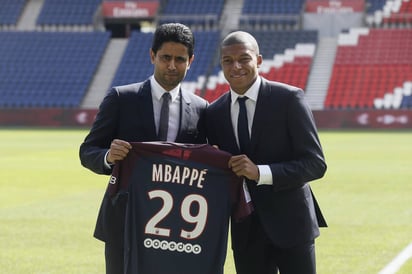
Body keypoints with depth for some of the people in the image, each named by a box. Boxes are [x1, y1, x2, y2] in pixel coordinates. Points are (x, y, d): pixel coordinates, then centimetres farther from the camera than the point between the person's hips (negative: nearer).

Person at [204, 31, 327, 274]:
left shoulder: (289, 99, -7)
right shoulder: (215, 113, 6)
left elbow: (315, 163, -11)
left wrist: (261, 172, -23)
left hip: (290, 223, -4)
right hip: (246, 231, 4)